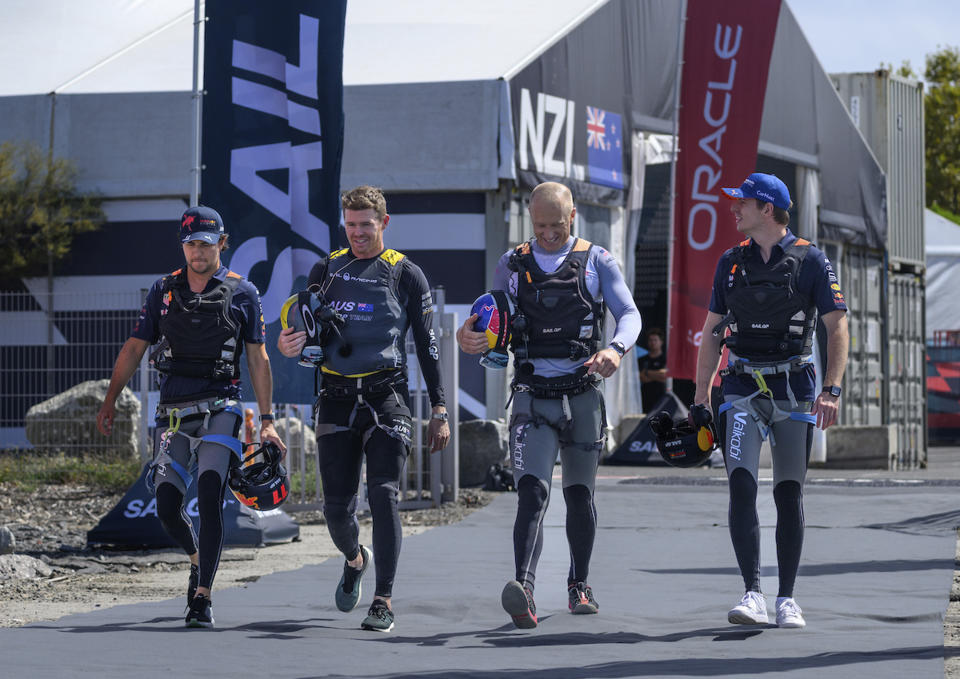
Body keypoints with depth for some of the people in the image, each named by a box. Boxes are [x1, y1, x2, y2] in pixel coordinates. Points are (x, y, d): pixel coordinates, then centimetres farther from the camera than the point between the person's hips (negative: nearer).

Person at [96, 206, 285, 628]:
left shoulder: (242, 293, 4)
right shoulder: (164, 291, 11)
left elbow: (258, 359, 5)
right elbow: (134, 348, 13)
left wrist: (267, 420, 0)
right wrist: (110, 400, 6)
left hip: (220, 407, -3)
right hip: (173, 411, 3)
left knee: (209, 497, -18)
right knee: (167, 507, -3)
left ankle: (202, 597, -15)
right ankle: (198, 558, 28)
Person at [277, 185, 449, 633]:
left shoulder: (405, 275, 5)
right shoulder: (326, 271, 13)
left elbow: (427, 345, 6)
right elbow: (306, 334, 16)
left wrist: (439, 411, 2)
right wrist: (288, 345, -10)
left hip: (387, 397, -3)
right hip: (337, 398, 3)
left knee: (383, 495, -14)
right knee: (336, 506, 2)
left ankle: (384, 601, -10)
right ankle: (355, 559, 35)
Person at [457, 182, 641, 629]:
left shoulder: (596, 262, 5)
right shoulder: (512, 266, 8)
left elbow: (629, 313, -4)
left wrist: (616, 348, -25)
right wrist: (468, 335, -14)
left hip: (583, 394, 1)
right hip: (534, 395, -1)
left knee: (580, 492, 10)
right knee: (531, 491, -16)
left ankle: (579, 585, 27)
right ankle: (524, 590, -28)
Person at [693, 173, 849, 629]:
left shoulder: (810, 261, -2)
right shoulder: (731, 262, 9)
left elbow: (837, 327, -5)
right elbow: (712, 331, 15)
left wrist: (831, 390, -15)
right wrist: (701, 395, 11)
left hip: (794, 389, -2)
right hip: (743, 389, 2)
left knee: (789, 494, 2)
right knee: (741, 485, -13)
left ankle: (787, 599, 11)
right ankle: (753, 595, -16)